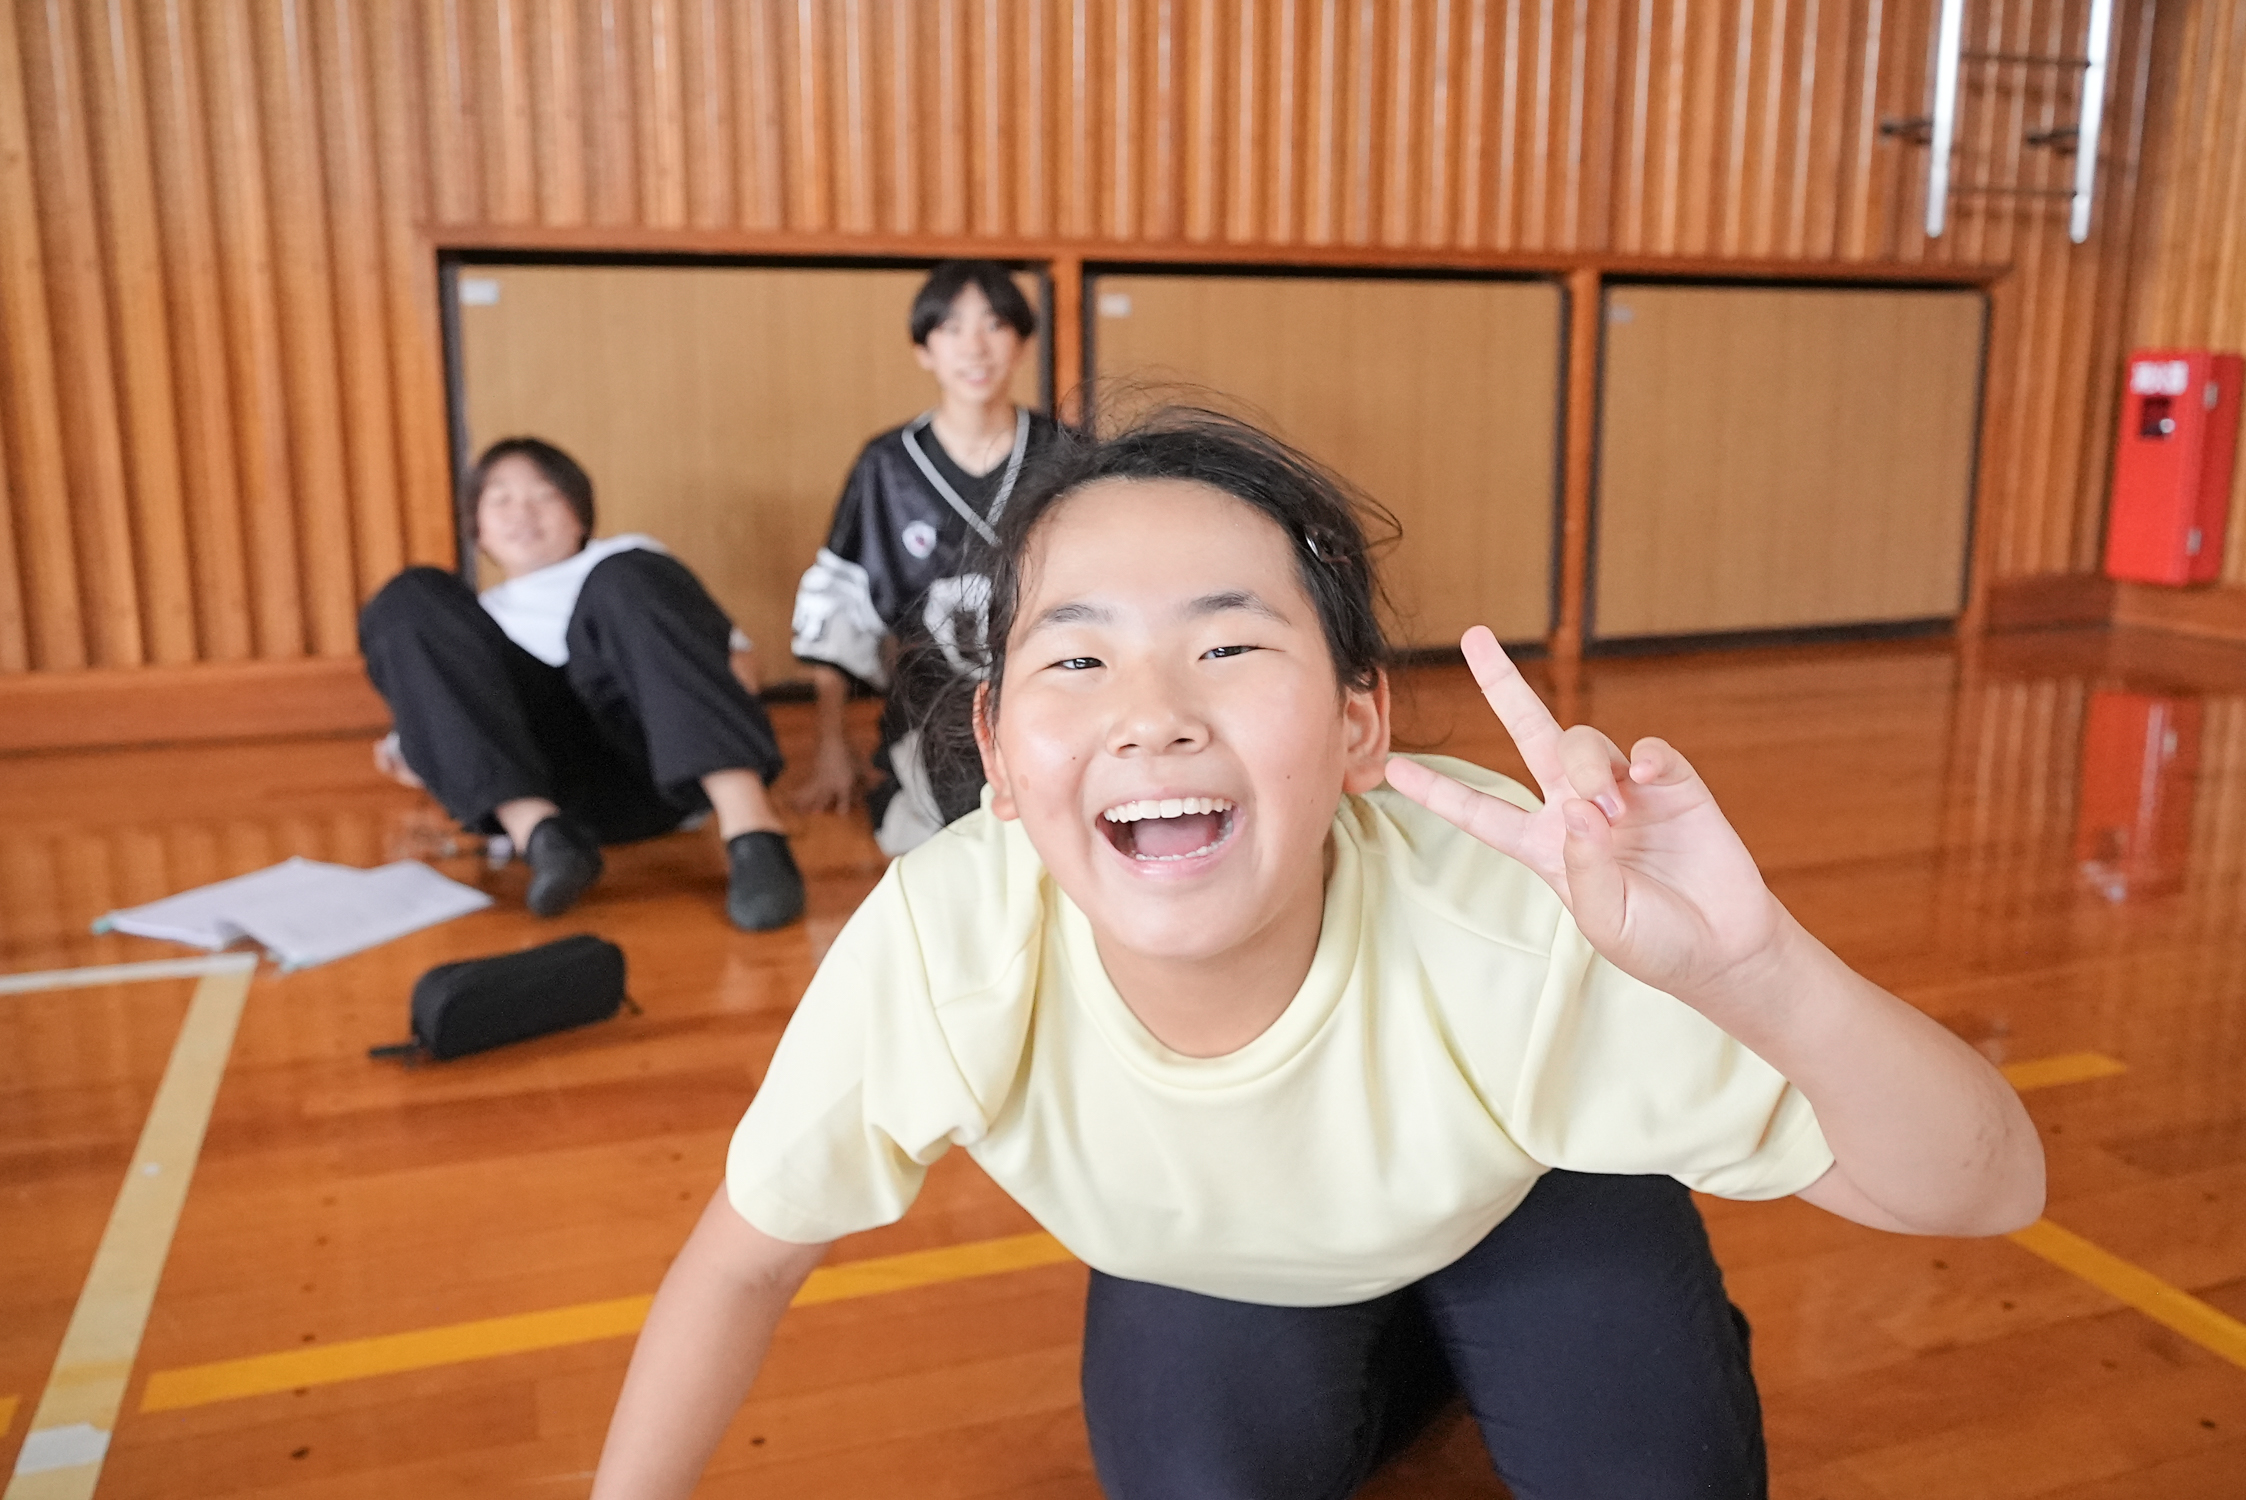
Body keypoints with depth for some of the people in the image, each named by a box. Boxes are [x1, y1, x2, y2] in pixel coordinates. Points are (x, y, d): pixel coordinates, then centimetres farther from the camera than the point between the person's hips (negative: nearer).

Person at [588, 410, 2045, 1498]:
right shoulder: (943, 946, -37)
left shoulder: (1515, 929, -42)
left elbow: (1990, 1191, -36)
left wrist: (1756, 969, -56)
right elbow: (751, 1253, -18)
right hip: (1209, 1275, 1)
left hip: (1525, 1215, 0)